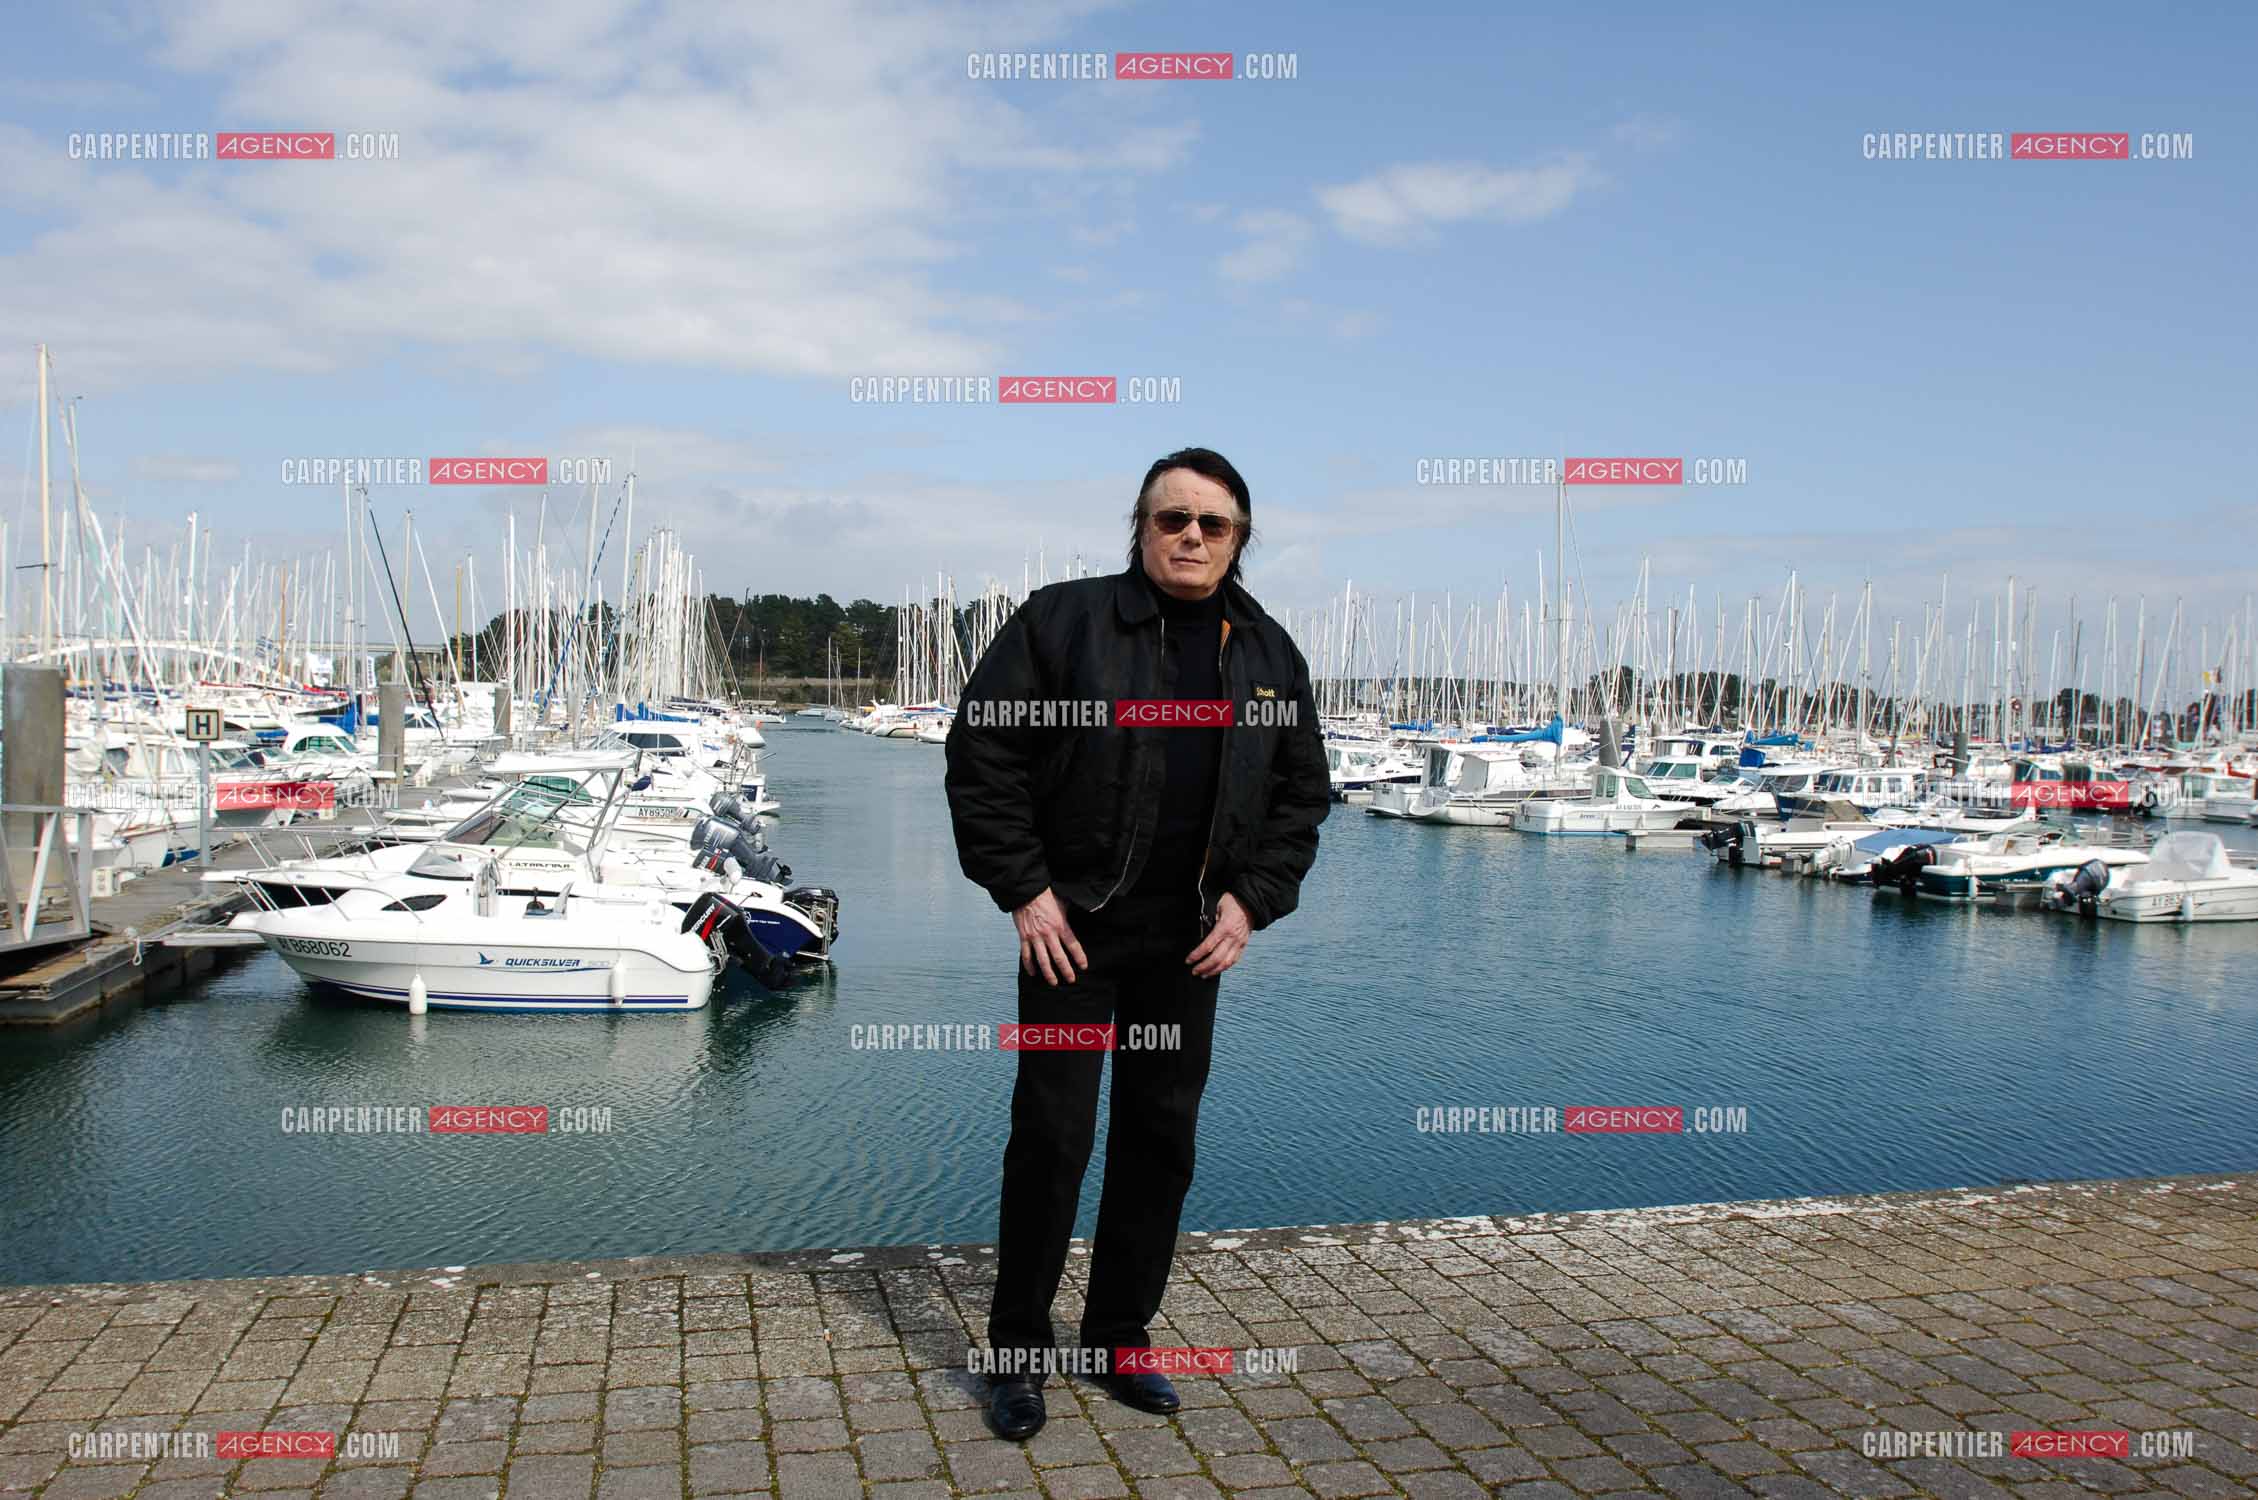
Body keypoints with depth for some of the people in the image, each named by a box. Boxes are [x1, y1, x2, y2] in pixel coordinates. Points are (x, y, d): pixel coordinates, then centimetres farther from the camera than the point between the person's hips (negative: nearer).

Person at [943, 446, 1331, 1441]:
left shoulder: (1270, 654, 7)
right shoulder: (1062, 621, -6)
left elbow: (1302, 793, 13)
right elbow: (981, 756, -7)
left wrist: (1251, 899, 0)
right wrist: (1024, 889, -11)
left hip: (1190, 943, 4)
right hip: (1071, 928, -4)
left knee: (1162, 1137, 11)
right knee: (1052, 1135, -1)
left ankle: (1121, 1337, 28)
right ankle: (1019, 1351, 17)